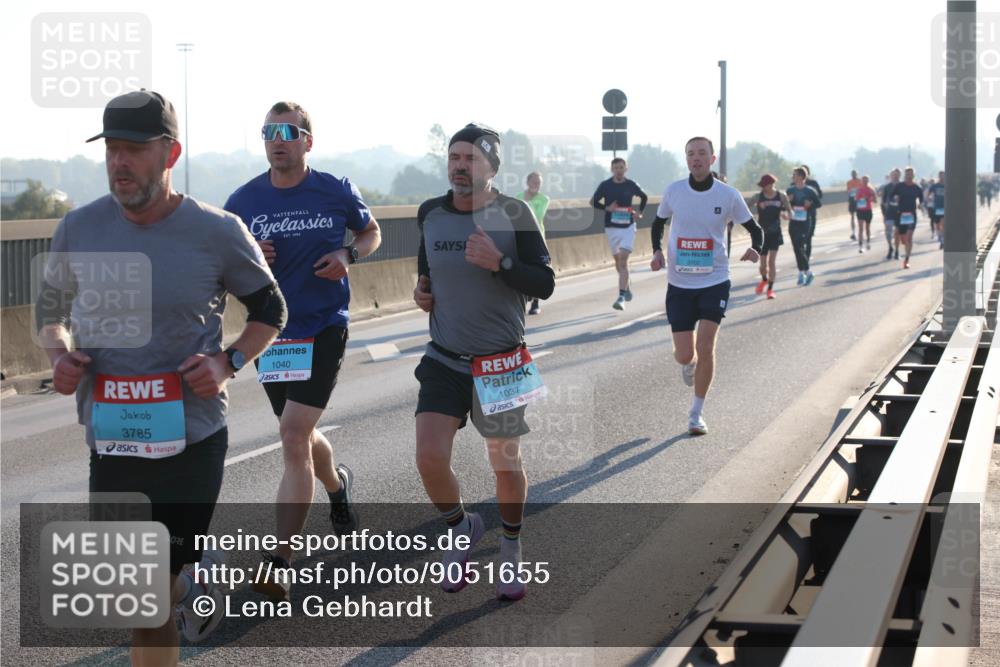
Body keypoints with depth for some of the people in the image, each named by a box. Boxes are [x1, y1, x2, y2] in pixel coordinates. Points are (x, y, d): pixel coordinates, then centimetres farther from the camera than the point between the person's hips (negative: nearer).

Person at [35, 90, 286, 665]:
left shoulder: (217, 233, -7)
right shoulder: (80, 229, 0)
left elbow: (270, 311, 7)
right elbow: (51, 309, 16)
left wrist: (228, 362, -10)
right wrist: (59, 353, -5)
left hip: (192, 437, -3)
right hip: (111, 438, 3)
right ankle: (194, 578, 38)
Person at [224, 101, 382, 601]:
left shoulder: (336, 192, -4)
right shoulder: (243, 201, 0)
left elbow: (371, 232, 14)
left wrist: (348, 255, -8)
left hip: (323, 329, -4)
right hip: (269, 330, 4)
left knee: (294, 438, -15)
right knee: (300, 436, 19)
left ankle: (280, 561, -12)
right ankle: (337, 485, 54)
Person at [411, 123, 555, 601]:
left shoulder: (514, 215, -9)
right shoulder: (430, 214, 2)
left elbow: (544, 284, -10)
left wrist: (499, 262, -25)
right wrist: (421, 290, 2)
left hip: (501, 363, -2)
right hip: (444, 360, 2)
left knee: (506, 465, 10)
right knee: (430, 458, -13)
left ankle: (511, 550, 35)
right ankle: (462, 529, 17)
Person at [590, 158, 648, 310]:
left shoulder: (631, 185, 0)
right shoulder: (605, 185, -2)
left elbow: (644, 197, 19)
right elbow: (593, 202, 5)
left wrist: (639, 212, 6)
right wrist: (607, 208, -11)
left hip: (628, 226, -2)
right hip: (611, 227, 2)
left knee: (623, 259, -15)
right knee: (618, 259, 12)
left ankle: (621, 297, -21)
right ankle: (627, 286, 38)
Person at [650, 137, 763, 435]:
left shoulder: (728, 195, -5)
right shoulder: (673, 191, -2)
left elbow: (754, 228, 7)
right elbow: (658, 223, 15)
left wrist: (756, 249, -15)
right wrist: (657, 251, -3)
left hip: (714, 281, -1)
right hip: (679, 284, 1)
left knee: (705, 347, -12)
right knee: (684, 354, 1)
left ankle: (696, 414, 5)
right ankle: (688, 364, 42)